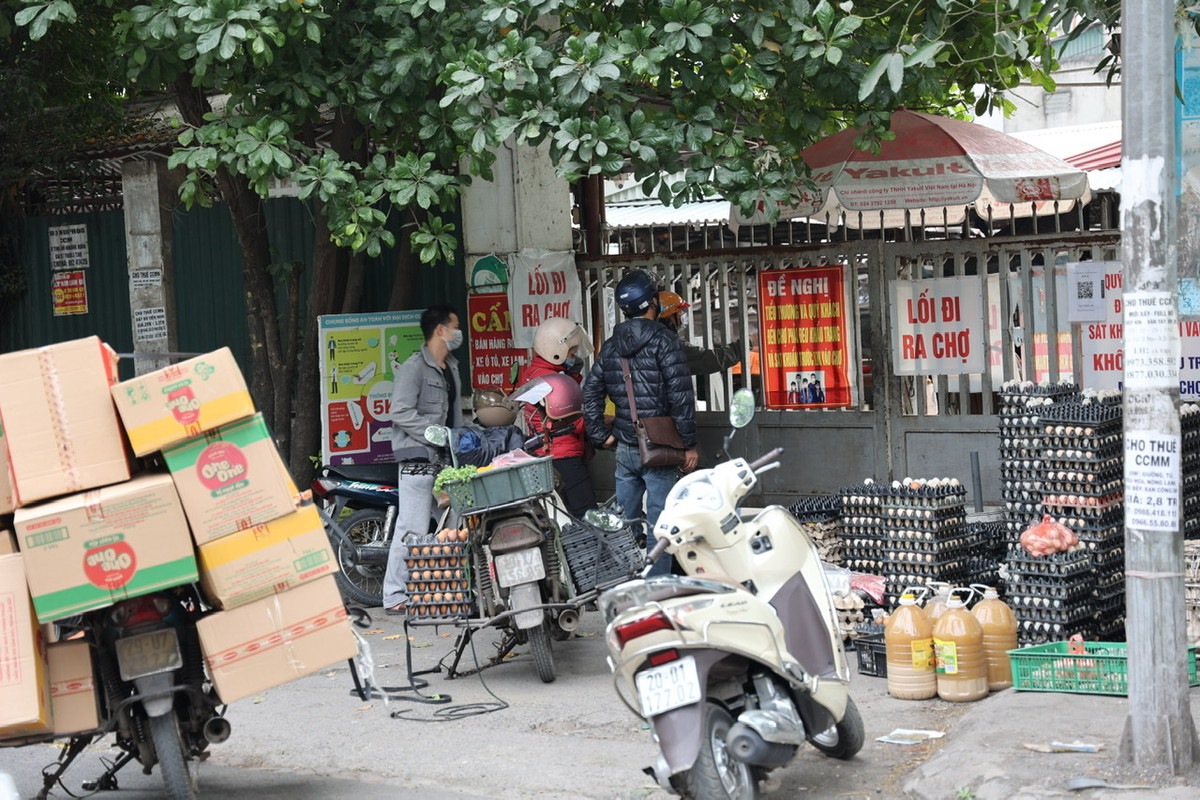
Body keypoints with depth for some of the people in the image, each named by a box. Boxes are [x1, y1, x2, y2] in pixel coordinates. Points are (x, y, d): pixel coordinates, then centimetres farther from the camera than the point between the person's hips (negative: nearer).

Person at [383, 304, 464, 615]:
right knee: (413, 528, -10)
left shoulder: (451, 367, 19)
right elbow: (401, 413, -18)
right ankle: (395, 595, -6)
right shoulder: (414, 367, -9)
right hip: (418, 456, -9)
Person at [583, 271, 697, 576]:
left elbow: (590, 393, 9)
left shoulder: (611, 346, 9)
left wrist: (600, 435, 13)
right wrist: (689, 444, -9)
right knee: (658, 524, -1)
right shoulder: (664, 341, -10)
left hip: (624, 448, 6)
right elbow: (681, 397, -14)